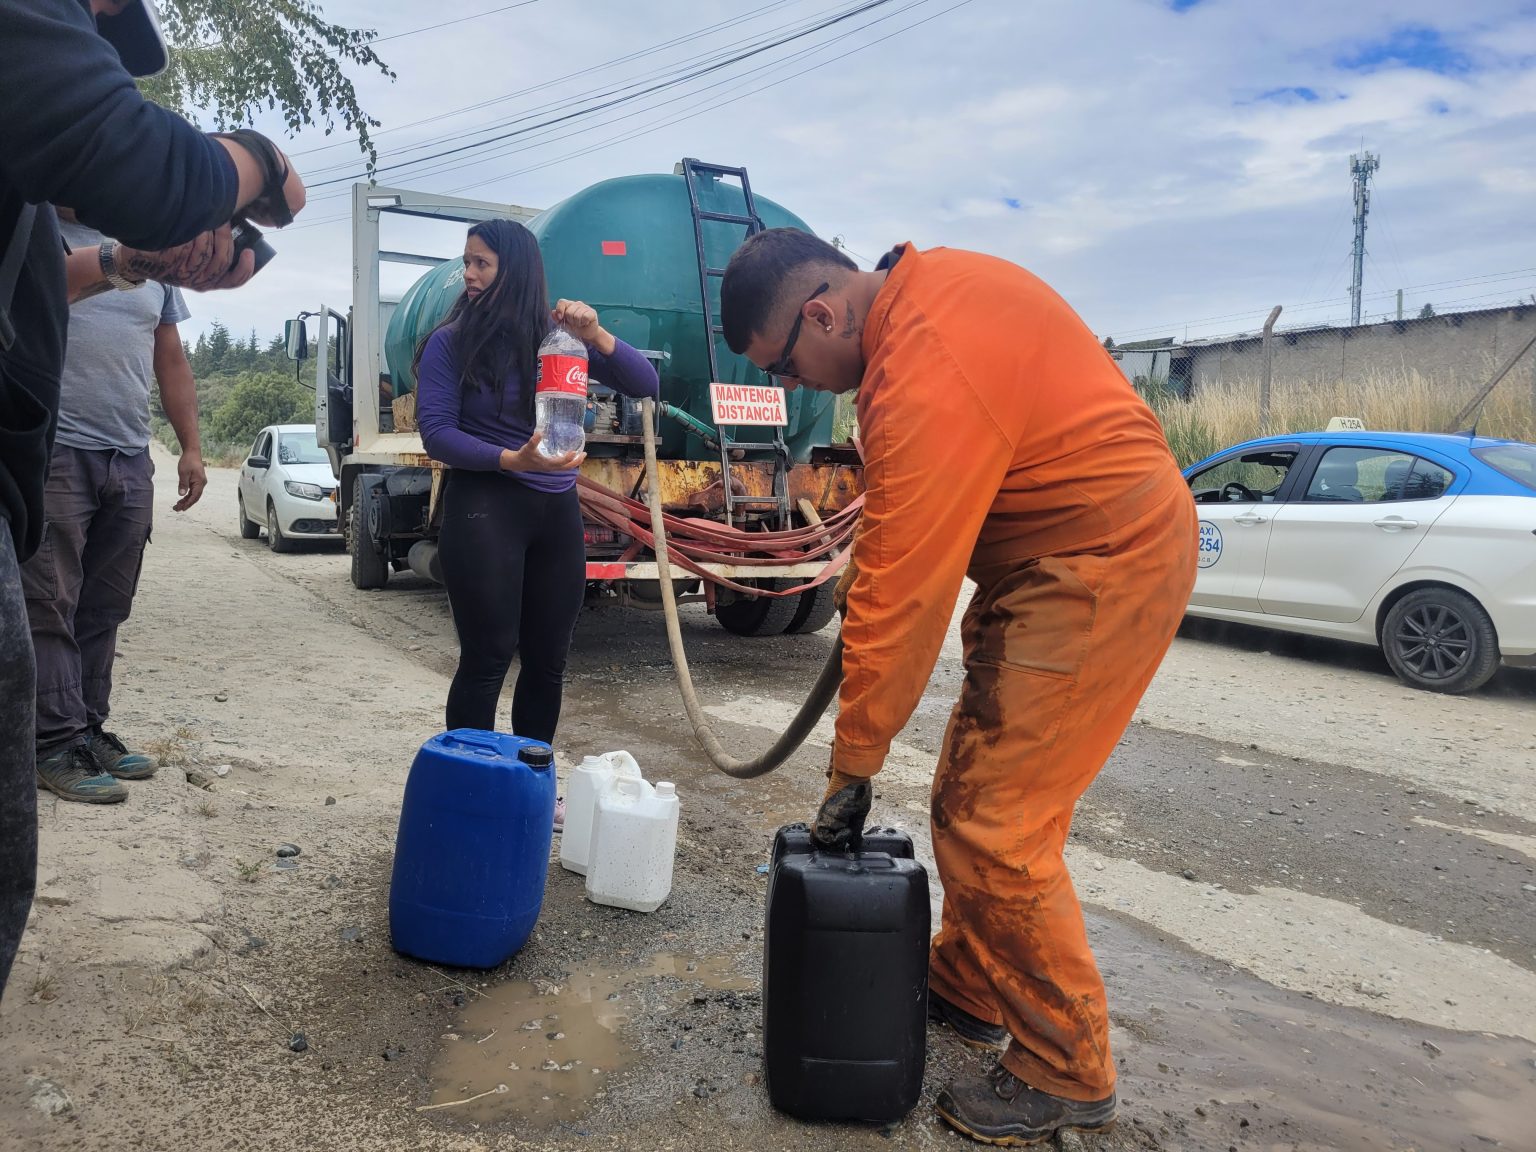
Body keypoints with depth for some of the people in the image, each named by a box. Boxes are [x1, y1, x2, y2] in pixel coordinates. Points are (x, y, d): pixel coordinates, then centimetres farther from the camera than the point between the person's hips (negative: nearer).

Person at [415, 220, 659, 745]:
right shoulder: (450, 342, -3)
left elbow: (646, 386, 0)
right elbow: (436, 433, -9)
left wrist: (596, 337, -16)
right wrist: (512, 459, -23)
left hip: (559, 512, 4)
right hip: (484, 511, -4)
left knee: (548, 663, 11)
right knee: (486, 661, -3)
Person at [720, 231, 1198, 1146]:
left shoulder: (926, 378, -27)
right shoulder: (922, 284, 4)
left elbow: (900, 598, -23)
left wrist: (853, 768, -13)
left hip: (1105, 564, -10)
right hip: (1054, 553, 10)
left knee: (998, 828, -8)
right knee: (967, 797, 14)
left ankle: (1066, 1076, 10)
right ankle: (967, 989, 31)